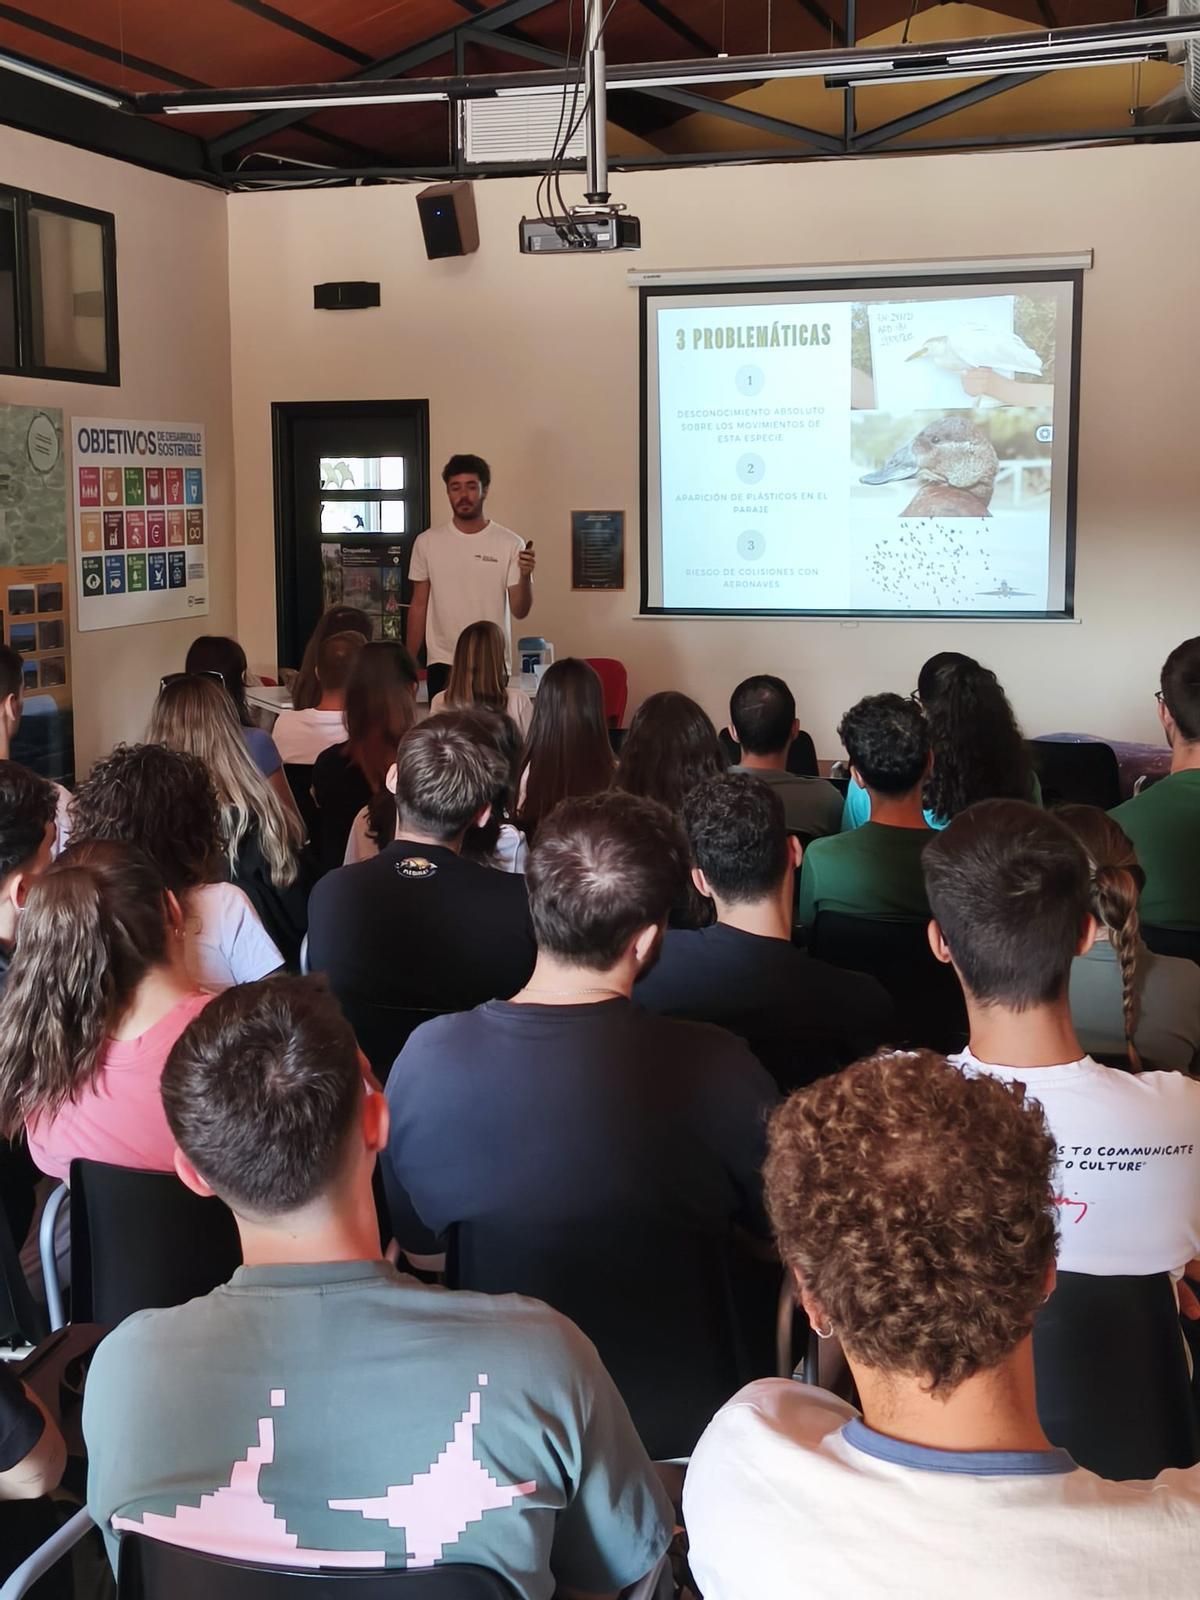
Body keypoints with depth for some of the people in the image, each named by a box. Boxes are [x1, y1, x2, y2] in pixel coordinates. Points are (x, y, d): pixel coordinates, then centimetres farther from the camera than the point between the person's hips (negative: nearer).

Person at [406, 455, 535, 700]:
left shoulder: (510, 544, -2)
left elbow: (519, 611, -4)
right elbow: (419, 606, 8)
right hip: (442, 663, 1)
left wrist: (525, 576, -23)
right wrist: (409, 663, 5)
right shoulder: (428, 542, 2)